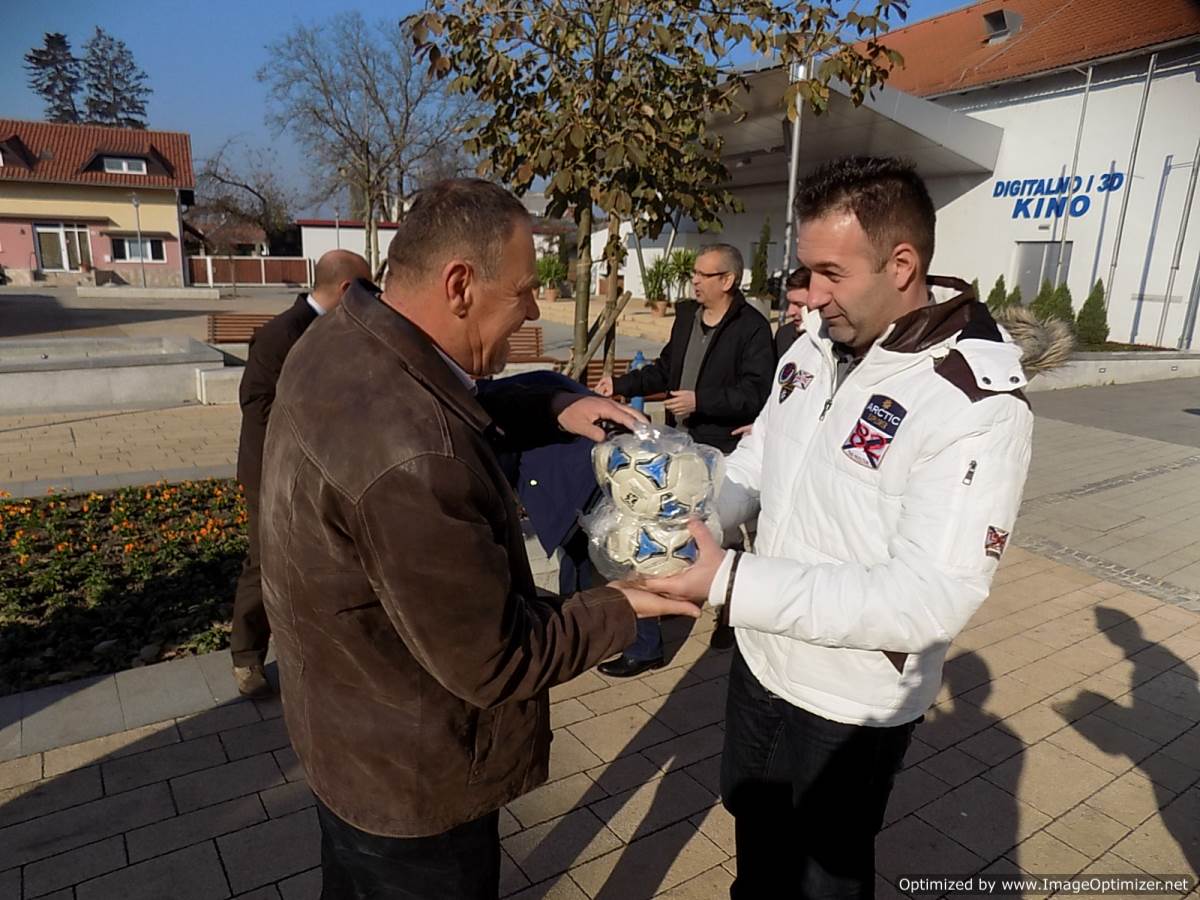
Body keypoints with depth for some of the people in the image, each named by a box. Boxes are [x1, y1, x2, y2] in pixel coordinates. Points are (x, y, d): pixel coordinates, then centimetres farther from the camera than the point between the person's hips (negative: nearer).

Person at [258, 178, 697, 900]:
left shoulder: (344, 339, -8)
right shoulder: (410, 458, -40)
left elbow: (453, 414, 13)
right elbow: (495, 665, -28)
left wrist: (552, 409, -2)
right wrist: (625, 608, -14)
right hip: (410, 778, -8)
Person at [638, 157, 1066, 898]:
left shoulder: (977, 405, -26)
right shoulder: (815, 345, -4)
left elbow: (932, 599, -31)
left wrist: (730, 582, -35)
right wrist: (678, 524, -14)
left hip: (854, 704, -6)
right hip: (764, 661, 7)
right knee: (754, 818, 31)